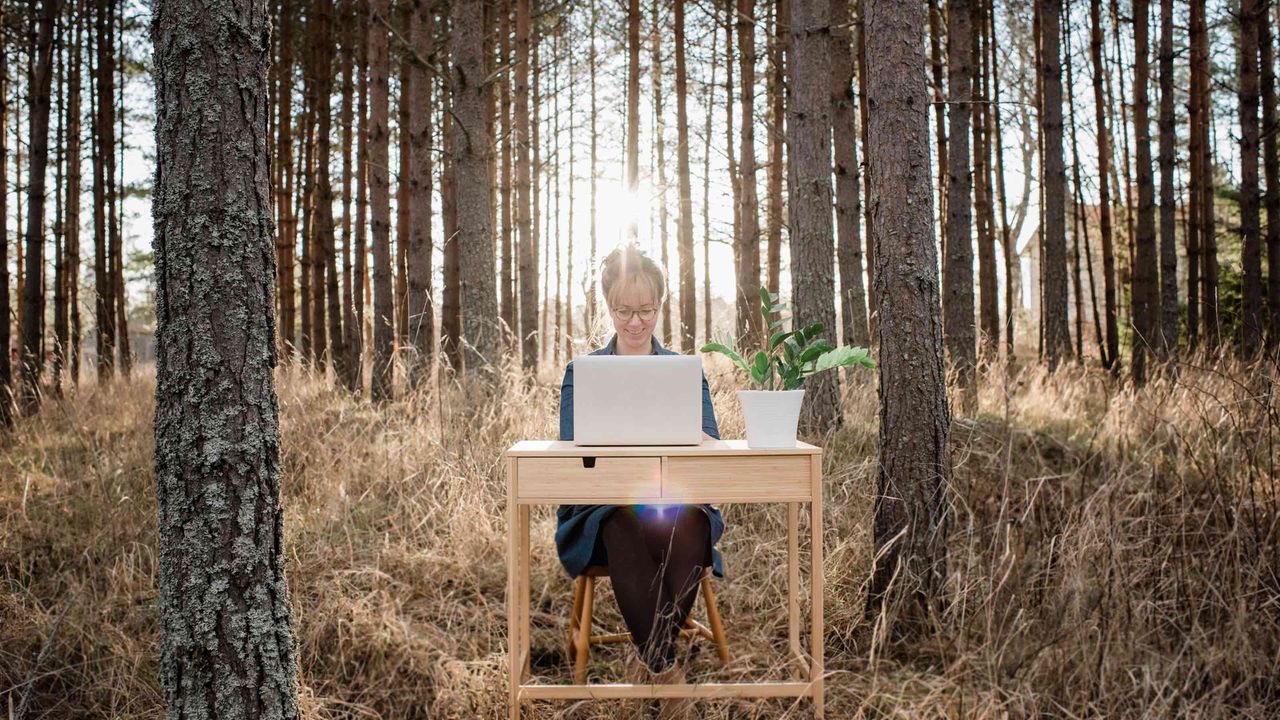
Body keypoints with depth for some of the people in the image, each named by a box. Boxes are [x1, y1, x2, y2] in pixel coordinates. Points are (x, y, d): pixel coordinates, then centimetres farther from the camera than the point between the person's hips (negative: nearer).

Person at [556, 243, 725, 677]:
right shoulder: (581, 372, 14)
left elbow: (712, 443, 1)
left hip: (675, 498, 1)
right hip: (600, 512, 0)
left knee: (685, 523, -36)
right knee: (626, 524, -36)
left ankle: (657, 648, -29)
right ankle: (659, 655, -32)